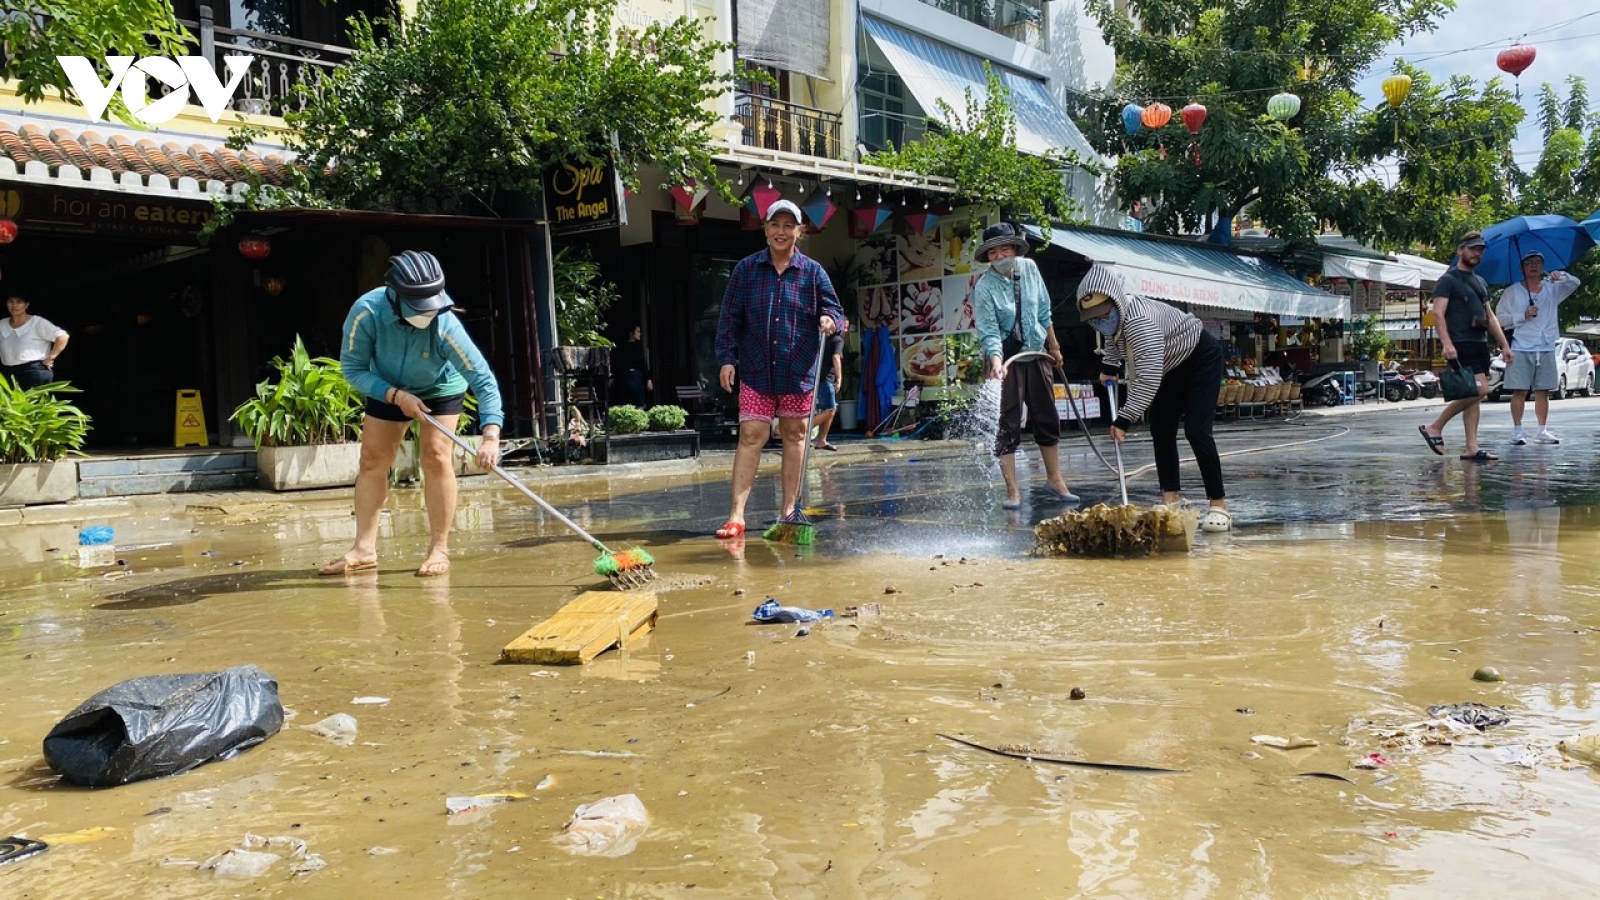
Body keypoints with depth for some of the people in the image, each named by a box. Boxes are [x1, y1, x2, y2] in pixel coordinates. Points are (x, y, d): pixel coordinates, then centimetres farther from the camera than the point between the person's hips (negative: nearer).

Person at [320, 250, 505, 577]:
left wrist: (491, 437, -47)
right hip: (388, 390, 3)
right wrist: (396, 396, -32)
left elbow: (483, 379, -37)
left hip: (440, 389, -2)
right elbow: (352, 368, -20)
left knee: (436, 456, -15)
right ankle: (364, 549, 10)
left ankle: (439, 549, -7)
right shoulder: (367, 312, -33)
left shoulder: (444, 324, -37)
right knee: (372, 461, 1)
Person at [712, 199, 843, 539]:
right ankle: (736, 514, -9)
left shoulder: (813, 271, 4)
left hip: (799, 370, 1)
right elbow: (729, 318, 4)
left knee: (794, 435, 9)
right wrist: (726, 358, -3)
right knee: (750, 436, -7)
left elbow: (834, 308, 7)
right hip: (756, 370, -1)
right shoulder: (746, 269, 3)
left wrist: (830, 319, -16)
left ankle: (789, 509, 20)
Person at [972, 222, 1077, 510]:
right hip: (1007, 357, -5)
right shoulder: (984, 287, -19)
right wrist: (996, 362, -40)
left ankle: (1054, 480, 26)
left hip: (1036, 352, 5)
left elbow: (1044, 311, 6)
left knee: (1047, 419, 12)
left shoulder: (1029, 268, -6)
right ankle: (1012, 490, 2)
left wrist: (1054, 346, 14)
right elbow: (988, 332, -23)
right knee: (1007, 424, -5)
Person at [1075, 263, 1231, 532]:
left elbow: (1149, 379, -46)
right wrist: (1109, 367, 17)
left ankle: (1219, 505, -11)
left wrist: (1124, 418, -47)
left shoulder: (1140, 321, -40)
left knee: (1196, 431, -16)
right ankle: (1171, 499, 5)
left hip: (1201, 359, -9)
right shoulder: (1115, 316, -12)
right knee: (1161, 431, 1)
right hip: (1172, 366, 9)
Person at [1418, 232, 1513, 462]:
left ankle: (1471, 448, 4)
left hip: (1480, 344, 8)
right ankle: (1435, 427, -8)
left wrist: (1504, 345, 18)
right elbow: (1438, 313, -12)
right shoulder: (1447, 280, -2)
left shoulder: (1480, 282, 23)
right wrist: (1447, 343, -25)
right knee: (1479, 389, -18)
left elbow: (1490, 316, 25)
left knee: (1473, 395, 4)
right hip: (1460, 344, -8)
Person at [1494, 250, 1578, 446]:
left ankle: (1543, 431, 11)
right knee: (1520, 391, -5)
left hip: (1546, 349, 3)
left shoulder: (1552, 288, 12)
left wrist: (1561, 276, -21)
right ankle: (1517, 431, -1)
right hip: (1521, 349, -3)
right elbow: (1500, 319, 1)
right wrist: (1523, 316, -12)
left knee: (1543, 391, 6)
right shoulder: (1512, 292, 4)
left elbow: (1574, 284, -2)